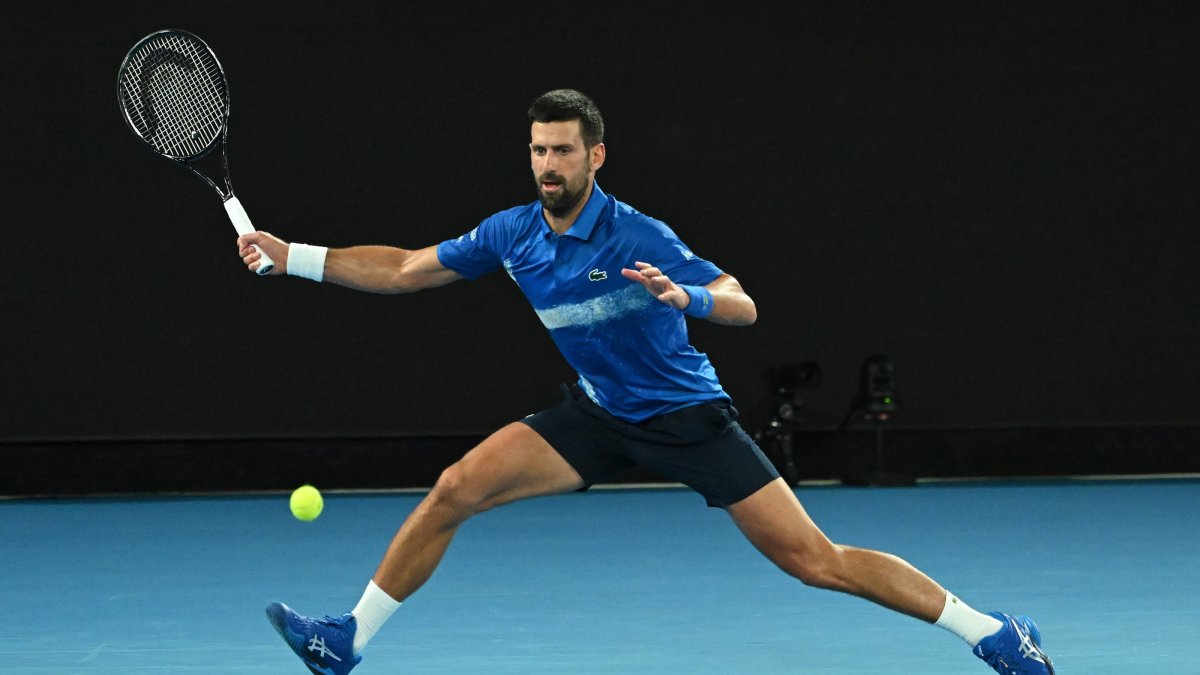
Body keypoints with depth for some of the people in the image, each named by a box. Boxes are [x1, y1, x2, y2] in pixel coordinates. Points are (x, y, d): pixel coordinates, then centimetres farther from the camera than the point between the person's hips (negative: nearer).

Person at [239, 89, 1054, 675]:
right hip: (598, 415, 5)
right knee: (455, 489, -10)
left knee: (816, 560, -12)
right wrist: (289, 254, -1)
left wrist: (683, 297, -50)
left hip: (688, 415, -5)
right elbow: (402, 270, 4)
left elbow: (744, 306, -28)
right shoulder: (511, 234, -6)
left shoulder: (638, 238, -23)